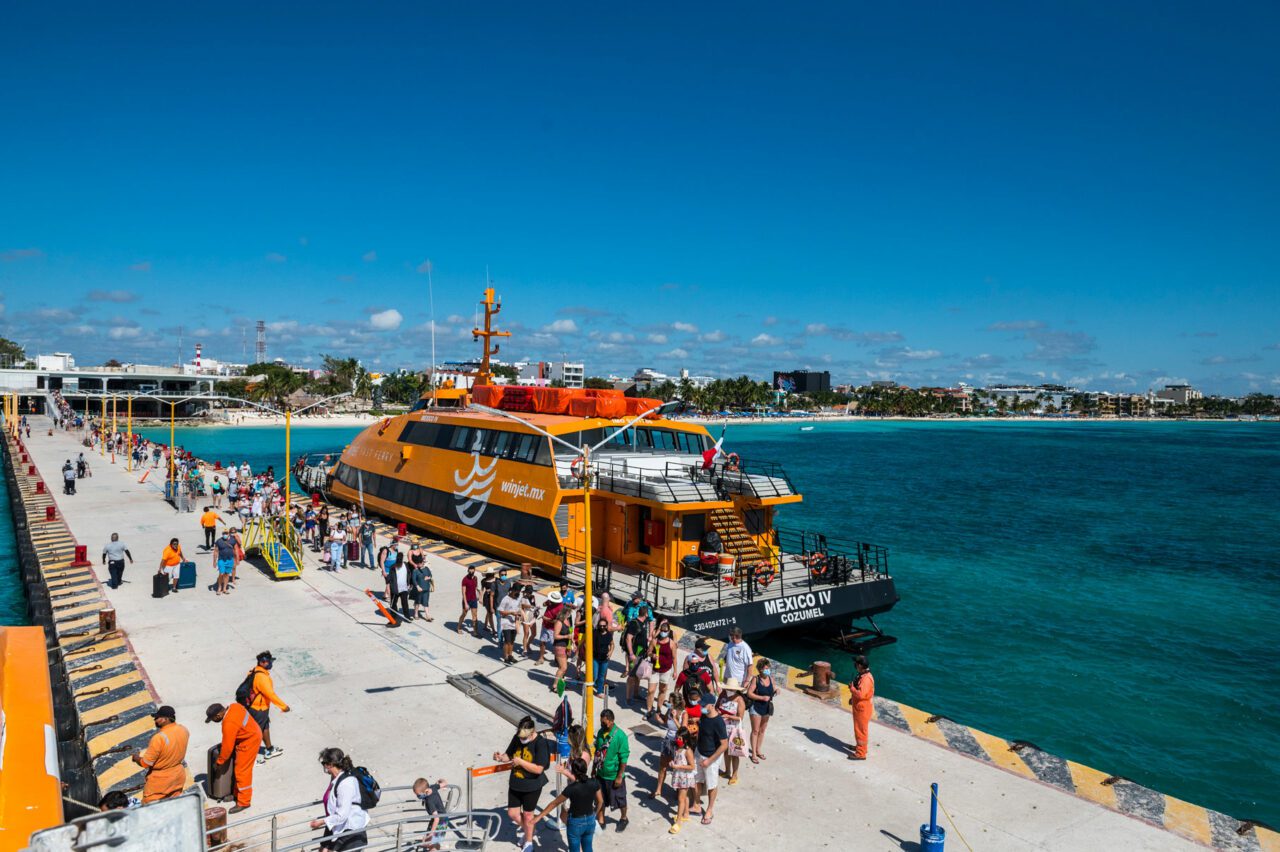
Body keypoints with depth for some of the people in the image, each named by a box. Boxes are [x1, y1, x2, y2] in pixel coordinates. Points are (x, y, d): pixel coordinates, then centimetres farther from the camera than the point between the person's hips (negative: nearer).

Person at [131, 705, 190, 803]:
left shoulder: (159, 738, -30)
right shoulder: (183, 730, -10)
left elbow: (145, 763, -20)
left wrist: (136, 757, -3)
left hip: (160, 781, -6)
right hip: (178, 776, 6)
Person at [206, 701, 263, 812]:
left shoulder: (229, 724, -31)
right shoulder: (233, 706, -8)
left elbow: (227, 747, -21)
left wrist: (219, 762, -5)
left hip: (249, 743, -10)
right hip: (253, 734, 10)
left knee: (242, 771, -1)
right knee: (239, 768, 21)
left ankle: (243, 802, 8)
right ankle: (238, 794, 35)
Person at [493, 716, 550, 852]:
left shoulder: (540, 743, -24)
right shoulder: (517, 738, -7)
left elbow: (539, 769, -27)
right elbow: (509, 755, 7)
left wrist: (520, 761, -29)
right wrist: (501, 757, -15)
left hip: (532, 786, -5)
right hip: (515, 784, 5)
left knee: (527, 815, 12)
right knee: (512, 813, 12)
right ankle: (528, 831, 41)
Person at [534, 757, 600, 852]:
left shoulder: (572, 788, -24)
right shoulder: (594, 783, -13)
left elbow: (554, 803, -14)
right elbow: (600, 801, 2)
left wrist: (538, 816, -4)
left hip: (575, 823, -4)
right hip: (590, 821, 4)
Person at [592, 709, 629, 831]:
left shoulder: (620, 736, -24)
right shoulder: (600, 732, -5)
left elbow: (624, 758, -19)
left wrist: (619, 776, -16)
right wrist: (594, 769, 11)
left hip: (614, 776, -5)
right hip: (601, 773, 5)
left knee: (619, 799, 15)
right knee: (600, 799, 15)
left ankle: (623, 819, 39)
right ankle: (600, 821, 33)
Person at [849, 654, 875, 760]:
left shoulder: (866, 678, -29)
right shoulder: (861, 675, 4)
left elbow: (861, 694, -35)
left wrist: (851, 688, -21)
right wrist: (852, 698, 13)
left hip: (862, 708, -10)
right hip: (858, 706, 10)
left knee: (861, 729, 0)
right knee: (859, 728, 23)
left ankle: (861, 753, 9)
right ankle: (860, 746, 39)